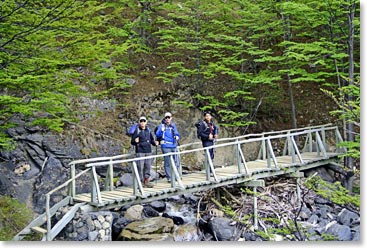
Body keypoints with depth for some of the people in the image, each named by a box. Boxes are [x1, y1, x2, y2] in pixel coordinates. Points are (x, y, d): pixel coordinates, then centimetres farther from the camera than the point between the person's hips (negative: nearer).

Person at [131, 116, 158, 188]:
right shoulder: (137, 131, -3)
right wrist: (135, 141, -25)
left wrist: (155, 143, 0)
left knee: (148, 166, 7)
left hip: (148, 151, 5)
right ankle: (140, 181, 1)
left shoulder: (148, 130, 11)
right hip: (140, 151, -5)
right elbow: (132, 141, -4)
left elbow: (151, 139, 20)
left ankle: (146, 181, 16)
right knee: (140, 167, -6)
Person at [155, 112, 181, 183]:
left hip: (174, 146, 5)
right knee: (167, 163, -2)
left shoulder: (173, 125, 16)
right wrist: (161, 131, -27)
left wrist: (177, 137, 4)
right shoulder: (162, 125, 1)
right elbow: (157, 135, -8)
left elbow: (177, 134, 25)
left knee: (176, 161, 7)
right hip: (166, 146, -5)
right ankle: (169, 177, 5)